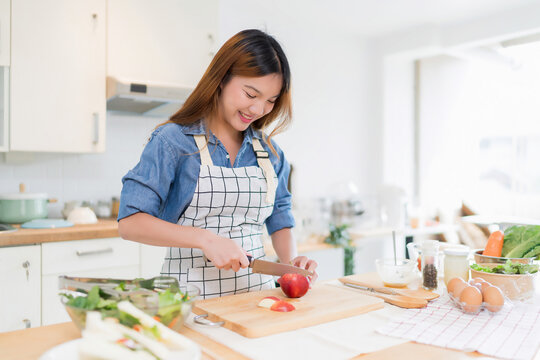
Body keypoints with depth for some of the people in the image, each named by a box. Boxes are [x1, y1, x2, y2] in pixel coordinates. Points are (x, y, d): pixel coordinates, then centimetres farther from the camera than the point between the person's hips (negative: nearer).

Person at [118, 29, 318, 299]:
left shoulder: (268, 150, 11)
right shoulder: (173, 140, -5)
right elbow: (130, 222, -11)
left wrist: (291, 261, -1)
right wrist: (205, 239, -21)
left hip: (257, 287, 5)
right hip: (193, 291, -4)